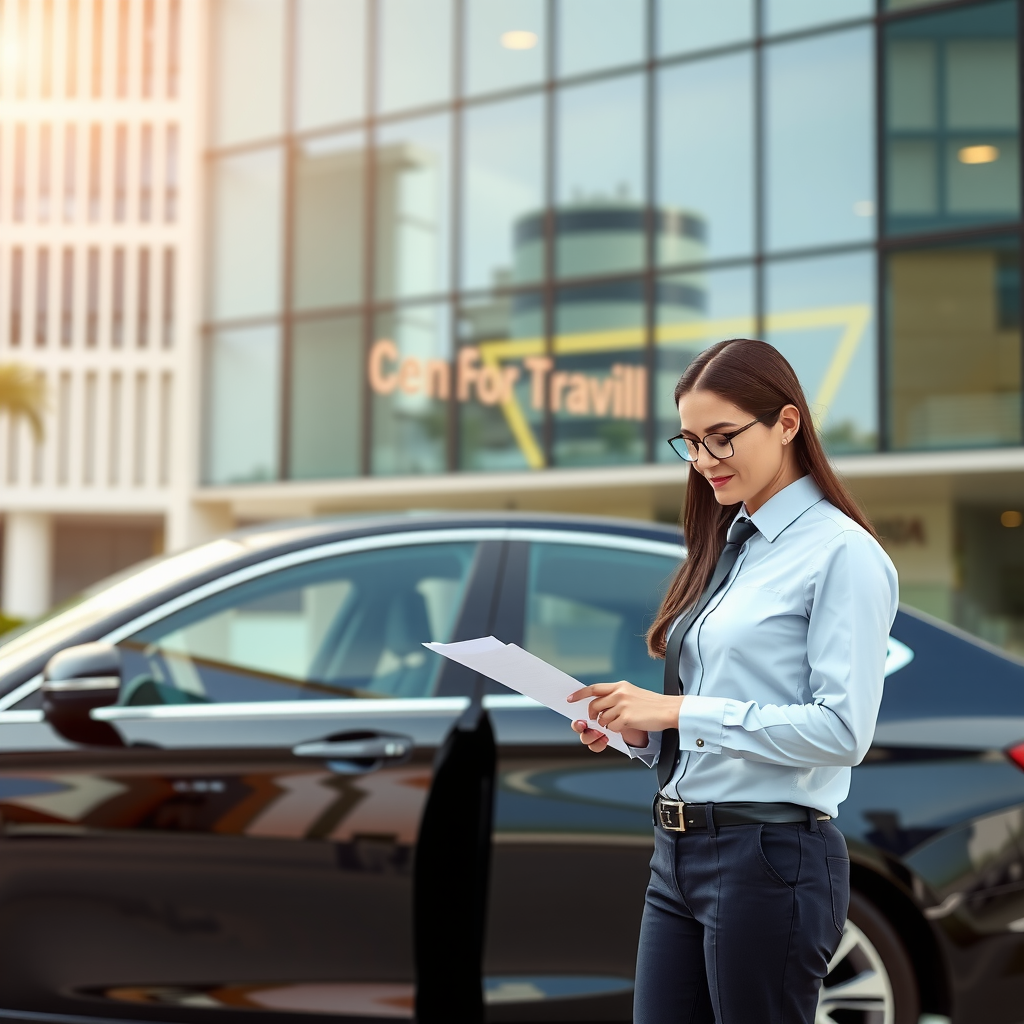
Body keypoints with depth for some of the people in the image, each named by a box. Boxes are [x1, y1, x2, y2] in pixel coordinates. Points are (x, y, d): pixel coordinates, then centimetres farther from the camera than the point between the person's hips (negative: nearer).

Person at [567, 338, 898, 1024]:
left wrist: (678, 711, -19)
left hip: (773, 857, -7)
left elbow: (843, 730, -19)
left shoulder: (843, 554, -10)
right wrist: (638, 729, 0)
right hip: (681, 851, 7)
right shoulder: (727, 549, 14)